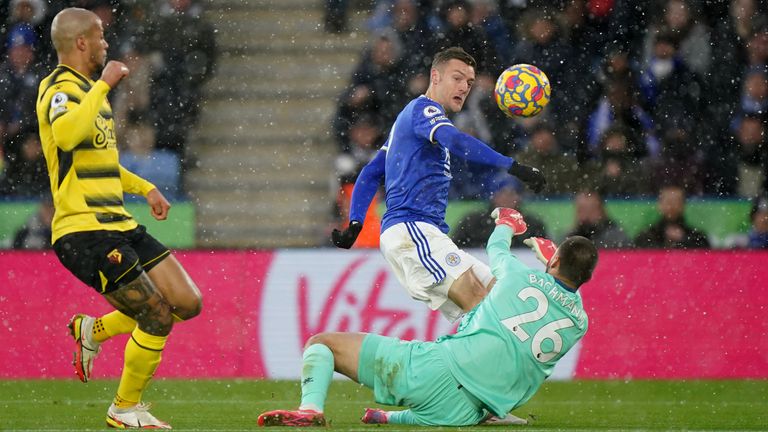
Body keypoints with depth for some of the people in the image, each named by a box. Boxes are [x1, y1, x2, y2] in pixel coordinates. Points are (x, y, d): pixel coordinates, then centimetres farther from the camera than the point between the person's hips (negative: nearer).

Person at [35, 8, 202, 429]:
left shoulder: (88, 89, 20)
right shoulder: (61, 89, -12)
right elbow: (67, 134, -36)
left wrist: (144, 188, 27)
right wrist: (104, 84, -27)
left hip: (117, 225, 9)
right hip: (84, 232, -9)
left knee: (187, 303, 3)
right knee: (158, 319, -10)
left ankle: (93, 331, 17)